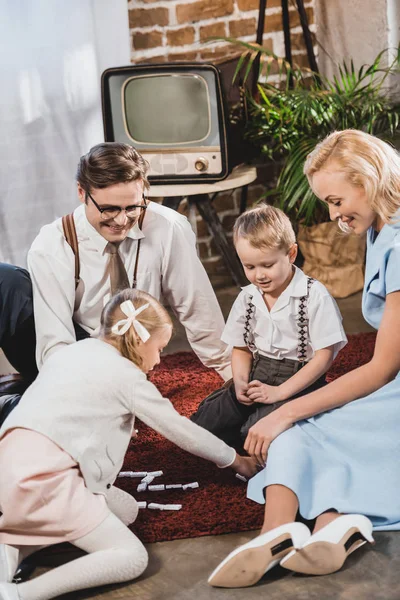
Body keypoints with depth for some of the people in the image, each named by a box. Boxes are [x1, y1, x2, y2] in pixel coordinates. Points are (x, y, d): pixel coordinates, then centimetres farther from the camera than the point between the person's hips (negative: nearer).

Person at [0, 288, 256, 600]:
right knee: (132, 557, -5)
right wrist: (235, 459, 22)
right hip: (44, 480, -8)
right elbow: (179, 429, 8)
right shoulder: (126, 375, 0)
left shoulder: (73, 352, 21)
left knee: (125, 509, 20)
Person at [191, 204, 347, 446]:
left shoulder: (315, 296, -13)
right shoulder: (247, 298, 5)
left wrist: (279, 392, -19)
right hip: (256, 378, 6)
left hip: (300, 383, -5)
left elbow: (324, 356, -14)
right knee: (201, 425, -9)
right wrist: (240, 381, -7)